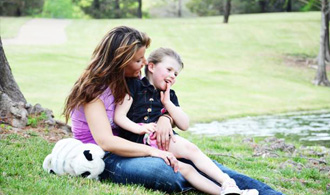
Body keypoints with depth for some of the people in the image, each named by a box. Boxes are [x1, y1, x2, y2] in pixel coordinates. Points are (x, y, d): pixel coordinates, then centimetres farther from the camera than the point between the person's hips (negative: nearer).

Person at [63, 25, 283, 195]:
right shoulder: (94, 89, -14)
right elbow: (106, 141, -25)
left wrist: (164, 118, -12)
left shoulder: (132, 82, 10)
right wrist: (152, 151, -30)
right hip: (103, 160, -6)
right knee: (163, 169, -37)